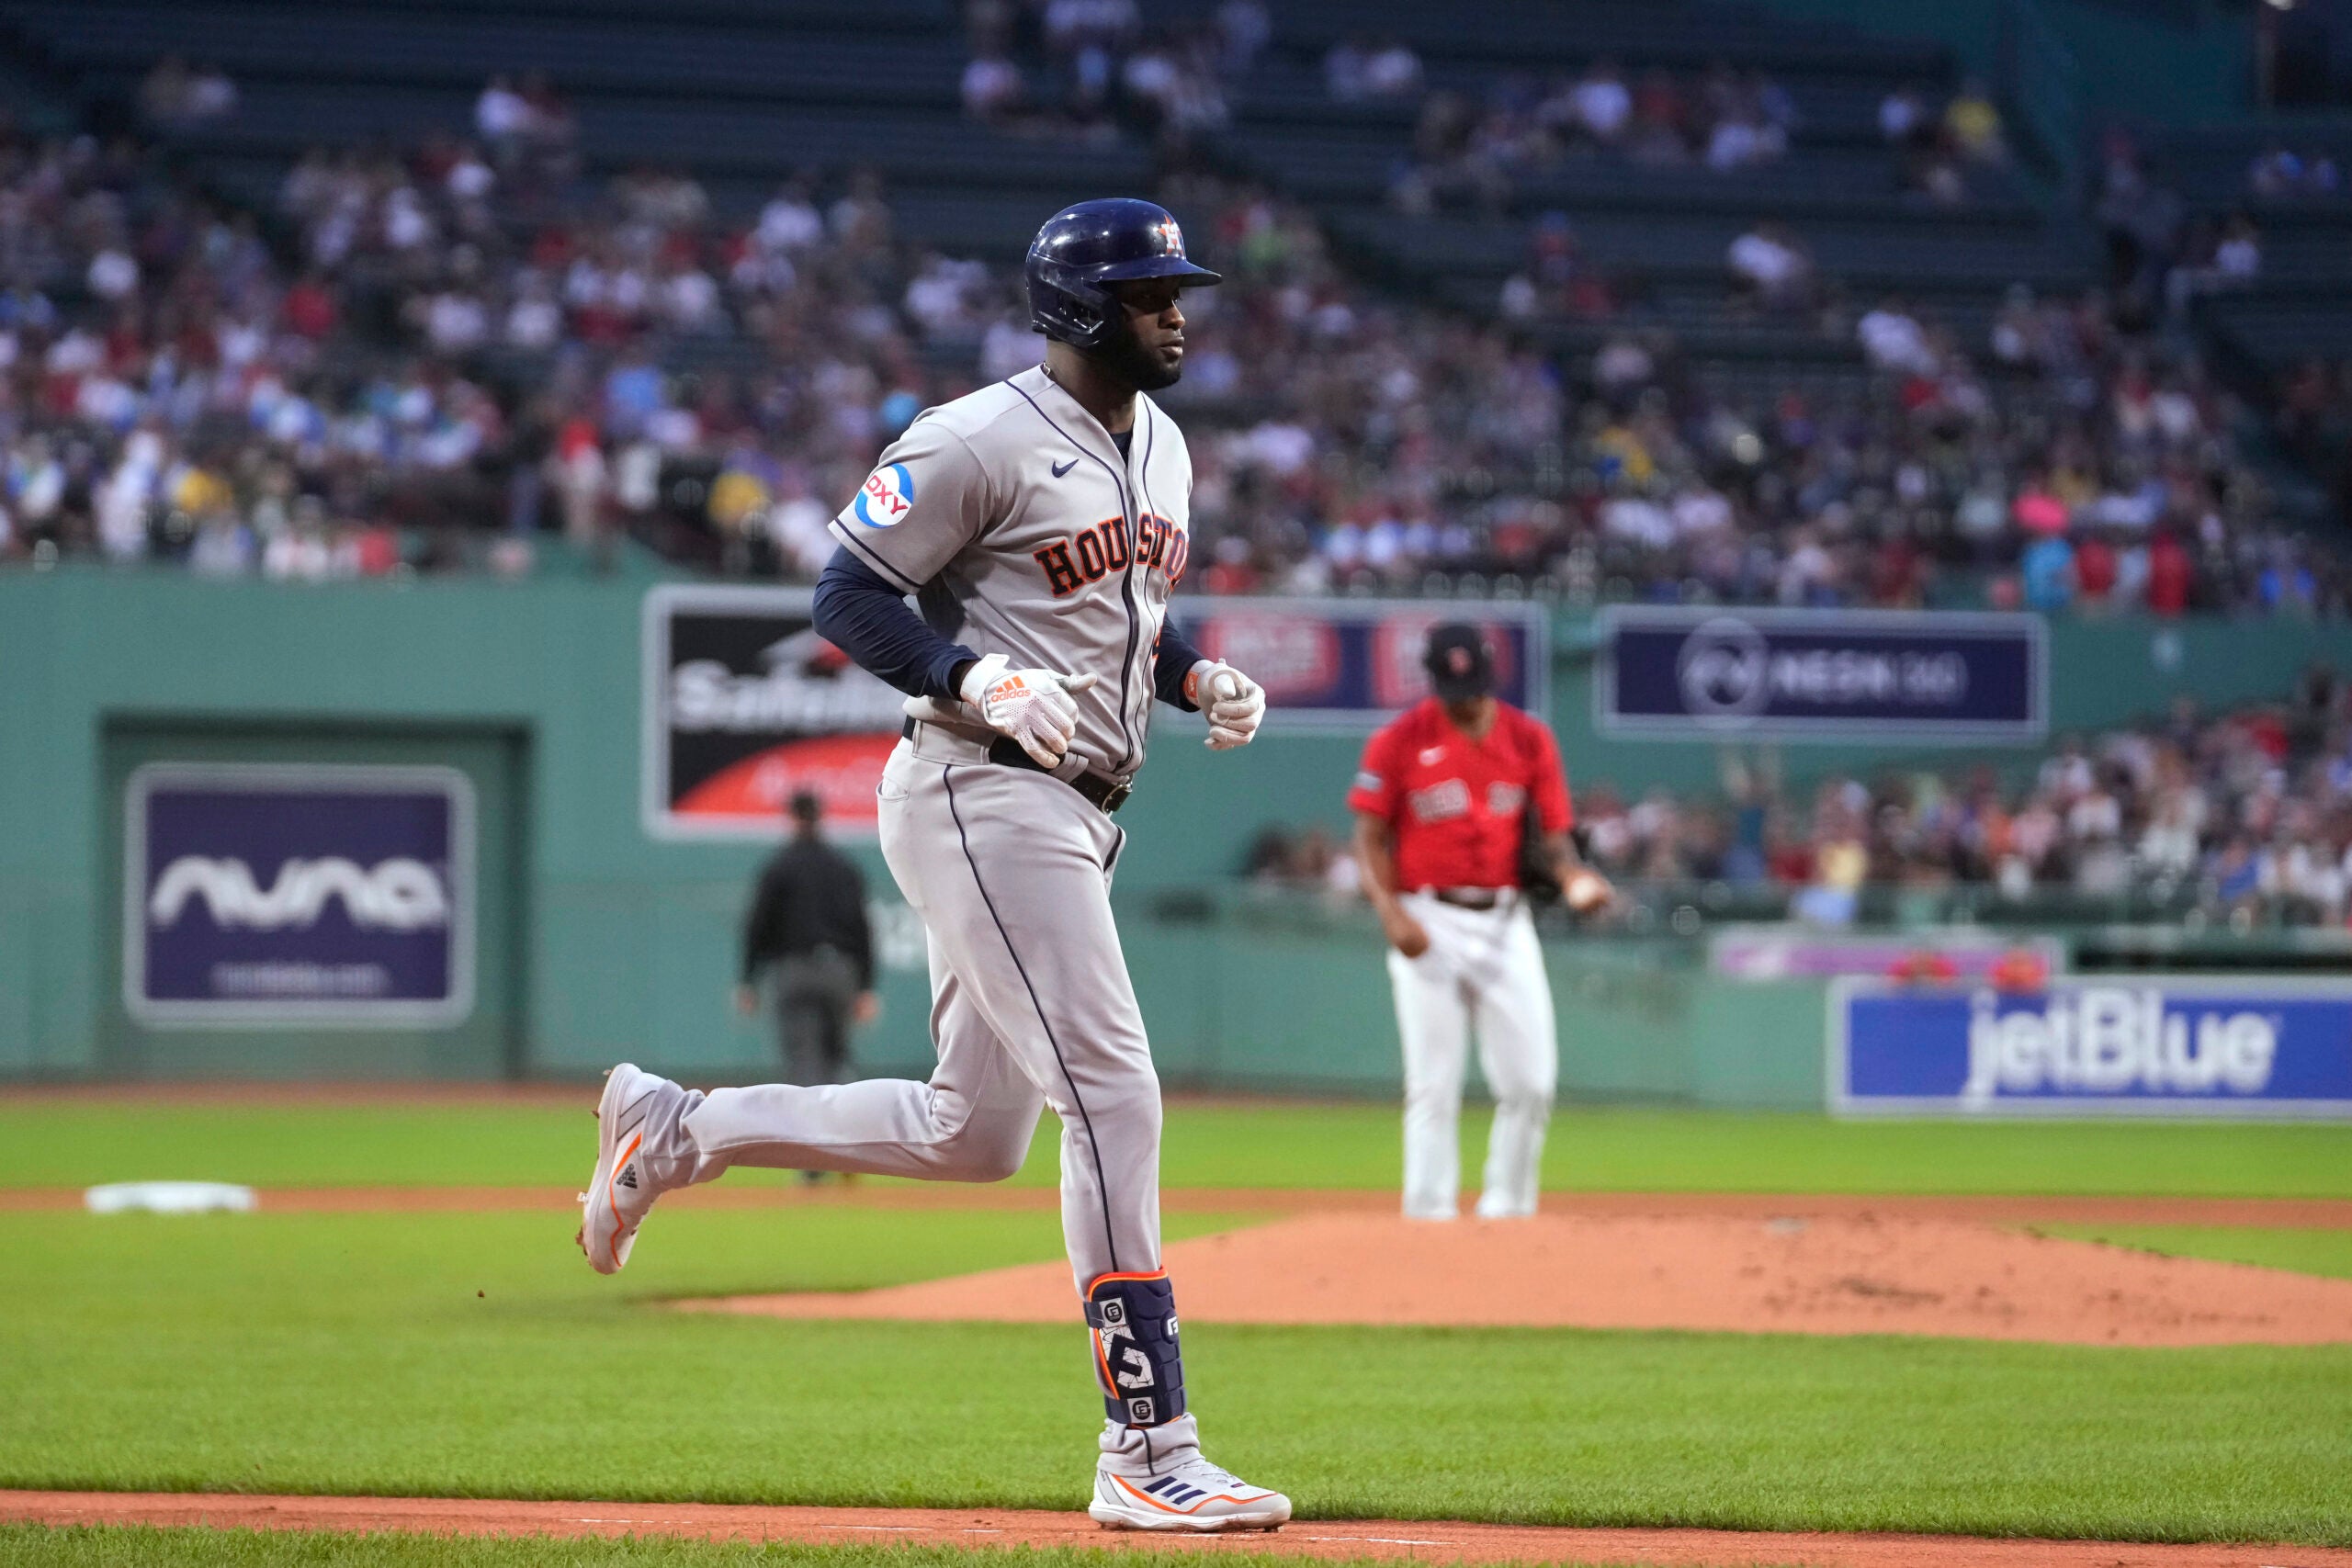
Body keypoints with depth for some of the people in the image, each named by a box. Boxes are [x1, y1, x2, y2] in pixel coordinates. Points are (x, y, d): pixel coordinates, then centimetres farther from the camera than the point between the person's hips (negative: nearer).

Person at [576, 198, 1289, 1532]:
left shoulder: (1161, 446, 17)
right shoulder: (982, 440, -11)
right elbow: (851, 593, -10)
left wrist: (1203, 679, 8)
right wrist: (977, 679, -24)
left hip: (1074, 814, 10)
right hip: (982, 795, -10)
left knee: (975, 1137, 13)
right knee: (1115, 1095, -16)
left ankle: (676, 1128, 27)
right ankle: (1149, 1449, -16)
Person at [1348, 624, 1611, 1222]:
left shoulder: (1529, 739, 5)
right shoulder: (1399, 741, -2)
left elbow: (1553, 833, 6)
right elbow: (1371, 838, 0)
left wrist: (1572, 875, -16)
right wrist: (1391, 912, -15)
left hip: (1505, 921, 2)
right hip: (1429, 922, -2)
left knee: (1531, 1081, -2)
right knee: (1433, 1084, -3)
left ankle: (1506, 1207, 13)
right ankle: (1429, 1215, 2)